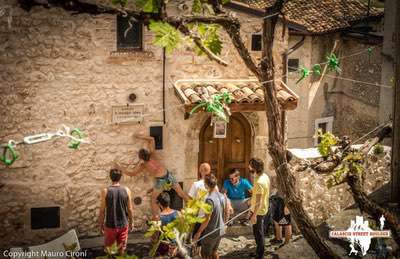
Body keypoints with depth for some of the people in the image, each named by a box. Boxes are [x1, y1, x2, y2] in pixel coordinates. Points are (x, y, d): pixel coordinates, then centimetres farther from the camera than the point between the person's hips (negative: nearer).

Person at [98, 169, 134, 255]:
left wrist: (101, 225, 4)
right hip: (123, 224, 1)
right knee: (122, 247, 19)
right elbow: (130, 209, -4)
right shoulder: (126, 190, -11)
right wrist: (131, 222, 11)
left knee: (108, 247, 20)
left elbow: (102, 211, -10)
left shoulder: (105, 191, -16)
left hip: (110, 225, -1)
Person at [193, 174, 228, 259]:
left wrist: (198, 232, -16)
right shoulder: (222, 196, -1)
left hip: (211, 232, -8)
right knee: (214, 251, 24)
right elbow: (226, 213, 10)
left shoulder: (210, 199, -25)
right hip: (220, 230, 8)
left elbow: (207, 219, -24)